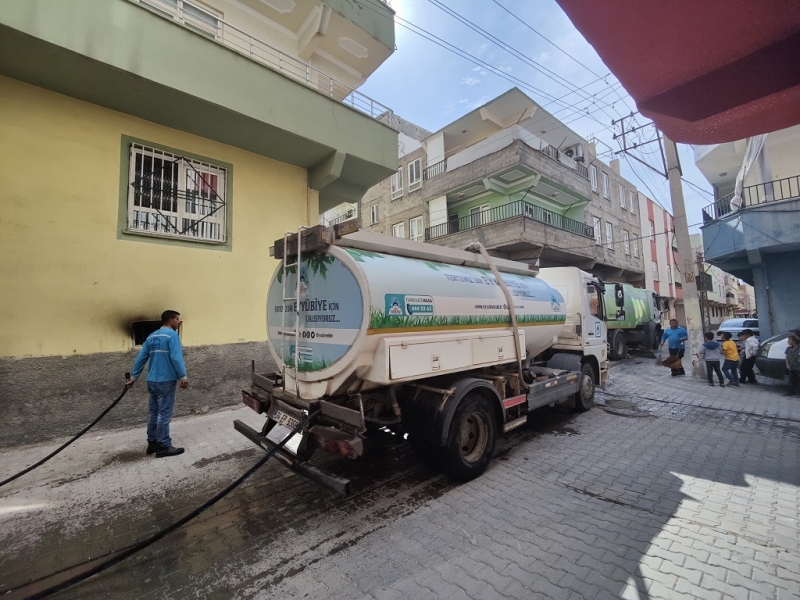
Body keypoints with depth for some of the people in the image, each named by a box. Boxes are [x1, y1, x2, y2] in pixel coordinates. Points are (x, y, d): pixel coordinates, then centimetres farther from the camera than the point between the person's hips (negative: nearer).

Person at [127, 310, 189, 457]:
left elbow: (141, 358, 14)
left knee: (154, 413, 15)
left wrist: (134, 377, 19)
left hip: (152, 381, 8)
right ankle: (164, 447, 3)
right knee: (164, 414, -3)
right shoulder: (172, 335, -12)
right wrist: (183, 377, -20)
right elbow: (176, 358, -21)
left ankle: (152, 443, 23)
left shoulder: (151, 337, 14)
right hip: (166, 381, -8)